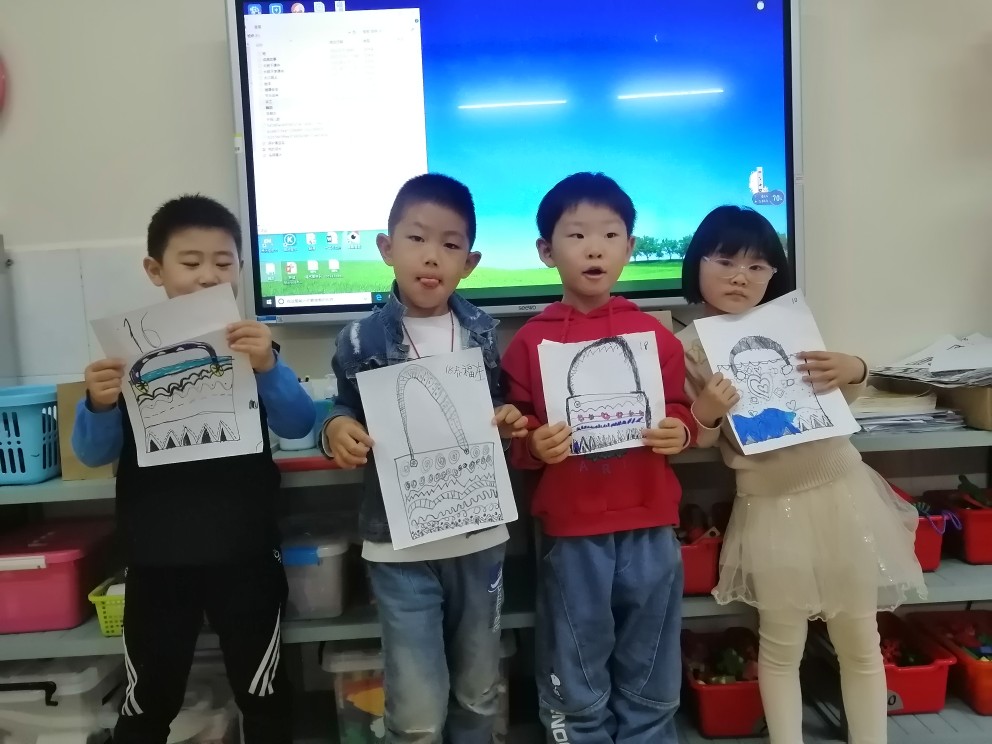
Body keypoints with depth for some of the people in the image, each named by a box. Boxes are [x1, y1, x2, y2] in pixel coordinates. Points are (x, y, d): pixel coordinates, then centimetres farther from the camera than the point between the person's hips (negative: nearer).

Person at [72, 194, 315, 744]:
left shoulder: (254, 345, -2)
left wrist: (268, 367, -33)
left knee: (263, 695, 15)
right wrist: (100, 407, -25)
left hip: (244, 556, 0)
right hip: (156, 561, 0)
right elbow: (93, 455, -3)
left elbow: (298, 426, -14)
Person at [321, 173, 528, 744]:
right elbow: (349, 415, 3)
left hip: (480, 537, 3)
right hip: (400, 547, -2)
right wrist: (337, 430, -19)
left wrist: (510, 421, -9)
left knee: (480, 693, 20)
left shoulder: (484, 333, 0)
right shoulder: (362, 340, -7)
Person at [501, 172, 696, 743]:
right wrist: (534, 445, -21)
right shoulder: (531, 341, -3)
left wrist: (679, 433, -11)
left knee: (650, 687, 18)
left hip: (650, 529, 2)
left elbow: (681, 411, 9)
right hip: (571, 534, -1)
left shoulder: (655, 334, 2)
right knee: (577, 692, 15)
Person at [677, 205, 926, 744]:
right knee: (781, 647, 10)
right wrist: (705, 413, -24)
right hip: (772, 506, -3)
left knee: (859, 641, 15)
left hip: (840, 489, 3)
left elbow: (840, 398, 13)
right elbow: (693, 439, -4)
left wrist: (853, 371, -8)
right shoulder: (687, 346, -6)